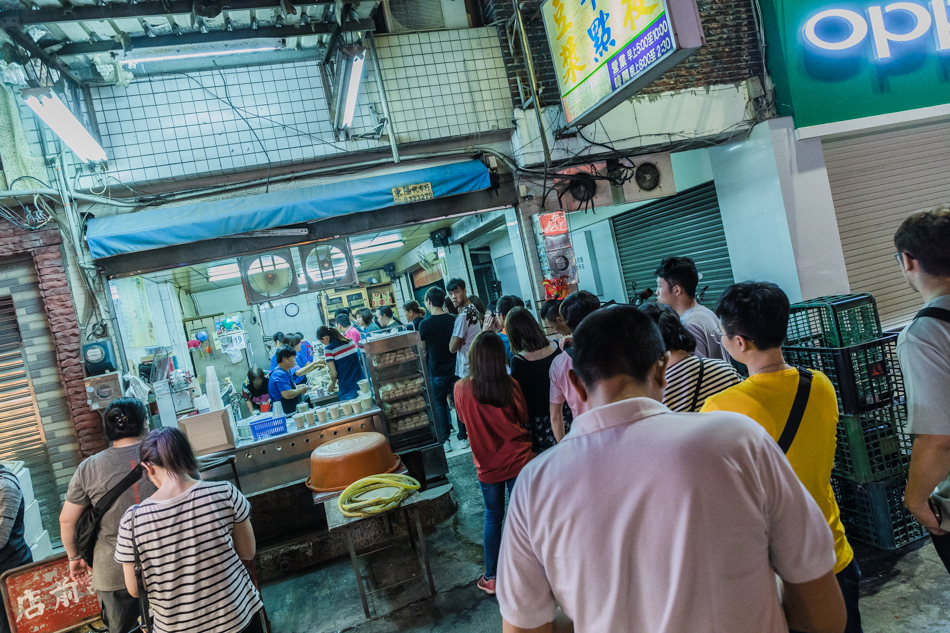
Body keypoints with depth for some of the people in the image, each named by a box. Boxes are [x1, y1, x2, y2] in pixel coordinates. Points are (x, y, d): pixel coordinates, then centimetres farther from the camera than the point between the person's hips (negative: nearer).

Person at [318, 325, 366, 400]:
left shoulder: (328, 349, -8)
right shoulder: (350, 341, 7)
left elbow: (333, 374, -8)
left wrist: (333, 383, 14)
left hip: (347, 390, -5)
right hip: (363, 385, 5)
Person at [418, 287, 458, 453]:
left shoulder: (424, 324, -11)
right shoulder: (452, 320, -5)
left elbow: (423, 348, -1)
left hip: (437, 370, -2)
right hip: (454, 367, 2)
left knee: (439, 404, 11)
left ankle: (446, 440, 9)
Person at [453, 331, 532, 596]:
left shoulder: (462, 389, -15)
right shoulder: (510, 385, -16)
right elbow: (523, 418, -1)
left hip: (487, 465, 1)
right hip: (518, 460, -1)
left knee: (493, 518, 19)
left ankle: (491, 577, 28)